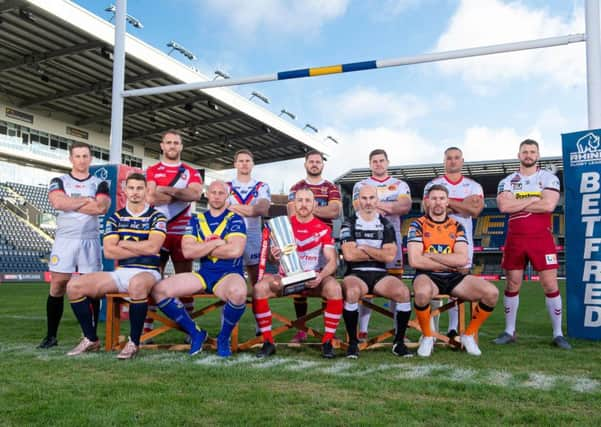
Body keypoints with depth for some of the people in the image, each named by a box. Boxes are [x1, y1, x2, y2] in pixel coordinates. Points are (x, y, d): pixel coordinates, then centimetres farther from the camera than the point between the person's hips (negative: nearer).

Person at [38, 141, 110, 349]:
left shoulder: (100, 183, 9)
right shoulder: (59, 182, 11)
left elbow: (101, 208, -10)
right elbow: (58, 202, -11)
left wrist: (70, 203, -6)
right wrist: (87, 200, -6)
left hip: (90, 241, 0)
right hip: (64, 240, 0)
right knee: (57, 287, -2)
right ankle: (51, 335, 6)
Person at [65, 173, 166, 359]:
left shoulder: (157, 217, 3)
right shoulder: (115, 218, 12)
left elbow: (152, 247, -14)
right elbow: (109, 251, -1)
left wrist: (124, 244, -2)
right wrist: (141, 249, -6)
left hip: (147, 272, -5)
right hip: (121, 272, 5)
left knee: (137, 283, -41)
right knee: (74, 286, -10)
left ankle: (134, 342, -24)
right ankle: (91, 339, 4)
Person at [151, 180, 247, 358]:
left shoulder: (235, 219, 2)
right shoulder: (196, 220, 12)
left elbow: (235, 250, -15)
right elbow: (187, 251, -2)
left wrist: (202, 249, -5)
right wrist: (216, 243, -9)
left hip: (229, 274, -4)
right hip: (203, 274, 4)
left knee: (238, 292, -40)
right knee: (159, 290, -14)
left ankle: (224, 338, -8)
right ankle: (195, 333, 3)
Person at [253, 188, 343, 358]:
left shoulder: (323, 229, 1)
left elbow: (332, 261, -6)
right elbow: (275, 253, 1)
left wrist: (321, 276, -27)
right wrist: (274, 255, -25)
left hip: (314, 278, -1)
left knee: (334, 289, -32)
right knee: (259, 288, -25)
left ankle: (327, 342, -17)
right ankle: (268, 342, -13)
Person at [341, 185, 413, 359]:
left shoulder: (386, 225, 11)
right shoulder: (349, 224, 5)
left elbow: (390, 256, -3)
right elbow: (349, 254, -10)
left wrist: (364, 248, -4)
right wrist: (377, 253, -1)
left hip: (381, 274, 2)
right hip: (356, 274, -2)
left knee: (403, 292, -26)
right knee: (352, 292, -36)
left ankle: (399, 342, -9)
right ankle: (353, 342, -18)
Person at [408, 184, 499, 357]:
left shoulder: (457, 226, 9)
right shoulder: (418, 225, 1)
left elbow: (462, 260, -6)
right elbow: (415, 261, -13)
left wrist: (430, 255, -11)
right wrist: (451, 263, -8)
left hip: (454, 278, 4)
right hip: (427, 276, -3)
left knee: (491, 292, -17)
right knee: (422, 292, -39)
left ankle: (469, 335, 6)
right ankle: (427, 337, -10)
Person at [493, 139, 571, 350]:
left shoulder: (549, 178, 1)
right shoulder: (507, 182, 7)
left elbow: (549, 205, -15)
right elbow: (503, 206, -11)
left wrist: (517, 204, -9)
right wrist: (533, 199, -10)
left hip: (541, 238, -2)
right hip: (515, 239, 2)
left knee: (550, 285, -3)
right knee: (512, 285, 6)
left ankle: (558, 334, 8)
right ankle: (509, 331, 16)